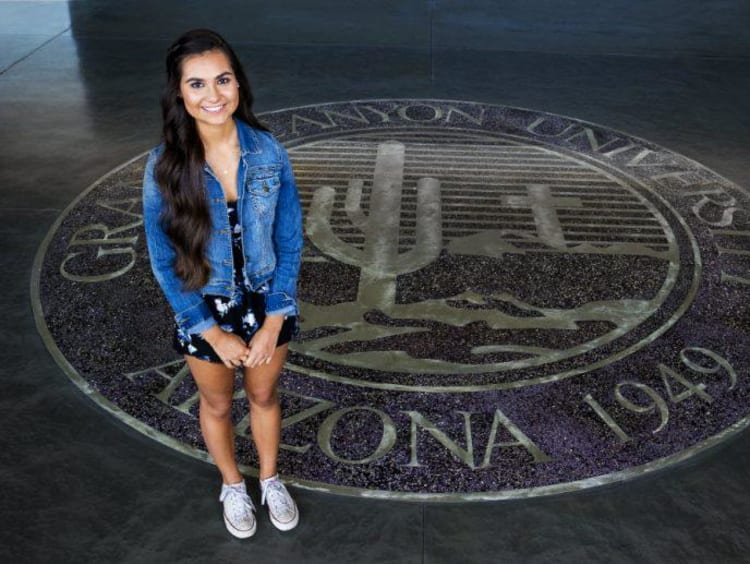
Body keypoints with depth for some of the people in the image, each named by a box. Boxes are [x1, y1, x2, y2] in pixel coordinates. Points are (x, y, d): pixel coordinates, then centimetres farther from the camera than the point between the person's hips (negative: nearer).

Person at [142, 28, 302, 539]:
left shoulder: (268, 151, -16)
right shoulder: (165, 165, -19)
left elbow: (290, 242, -9)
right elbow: (164, 261, -12)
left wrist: (272, 323, -11)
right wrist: (214, 332, -12)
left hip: (267, 301, 1)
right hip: (203, 310, -1)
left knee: (264, 396, 23)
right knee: (217, 404, 22)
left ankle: (270, 479, 50)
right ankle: (233, 485, 49)